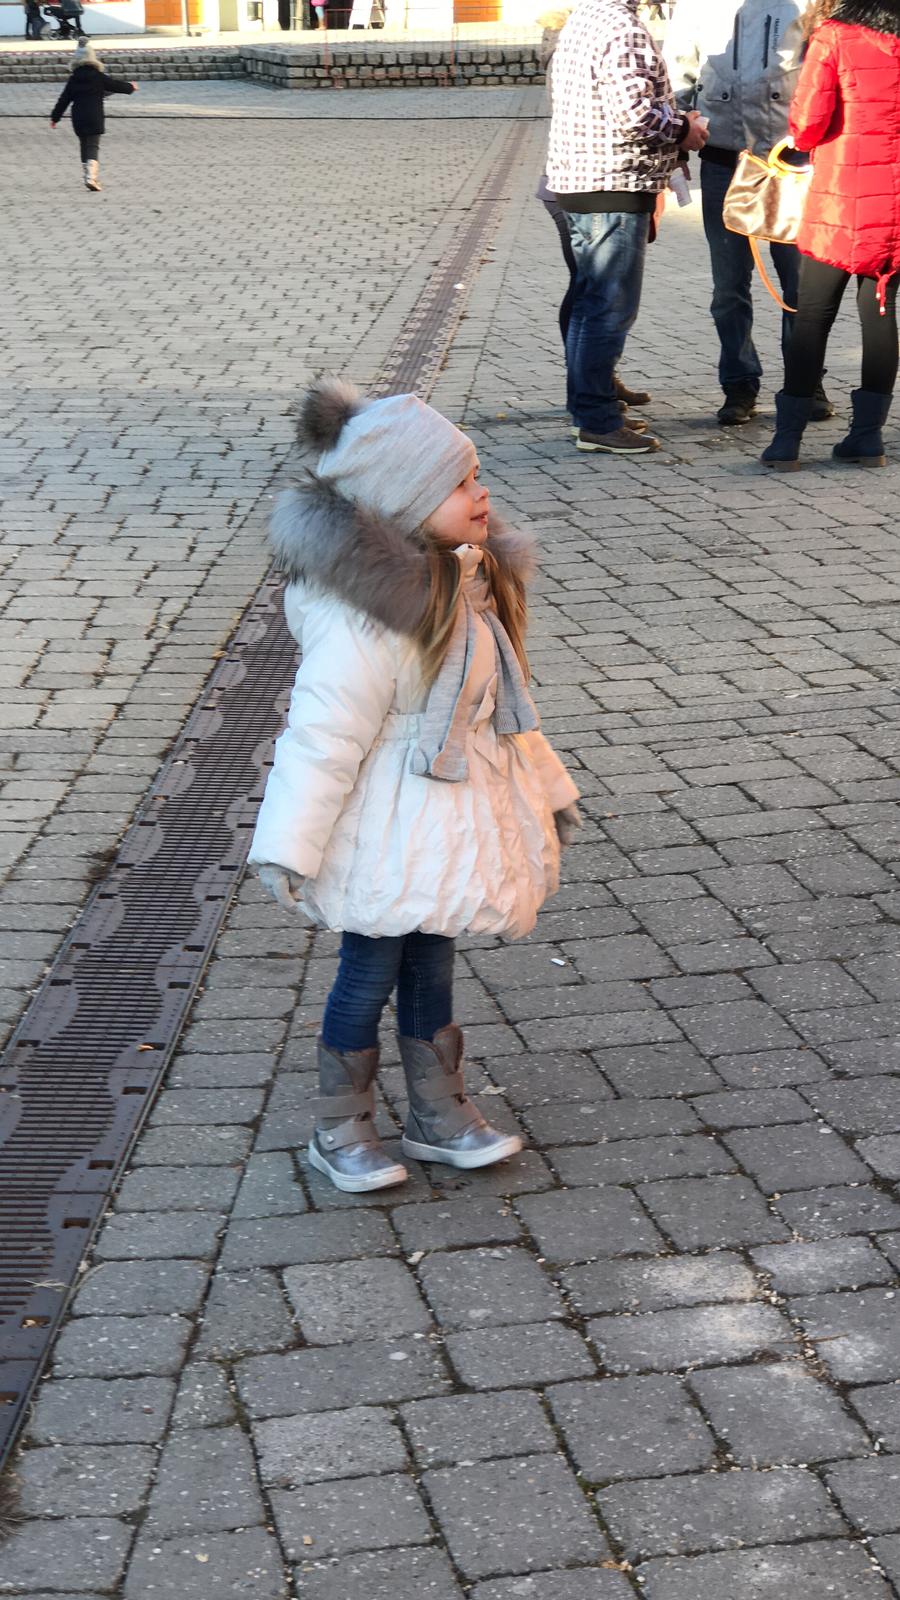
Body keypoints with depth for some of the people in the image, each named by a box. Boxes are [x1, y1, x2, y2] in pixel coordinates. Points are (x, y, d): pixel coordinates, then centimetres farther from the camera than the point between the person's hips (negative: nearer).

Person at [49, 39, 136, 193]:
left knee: (84, 147, 16)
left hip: (78, 120, 3)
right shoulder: (98, 76, -4)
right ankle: (91, 177, -25)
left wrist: (55, 117, 13)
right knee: (93, 147, -6)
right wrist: (130, 87, 26)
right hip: (95, 119, -3)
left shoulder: (73, 79, 5)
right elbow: (116, 85, 7)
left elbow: (64, 99, 7)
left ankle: (92, 178, 20)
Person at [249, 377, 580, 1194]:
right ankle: (340, 1131, 25)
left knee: (431, 964, 20)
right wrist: (289, 848, -23)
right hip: (388, 830, -8)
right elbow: (325, 733, -24)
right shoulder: (367, 610, -27)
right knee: (371, 973, 7)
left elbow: (502, 694, 14)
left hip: (452, 815, 8)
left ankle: (440, 1113, 34)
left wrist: (545, 784, 22)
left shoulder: (469, 573, 2)